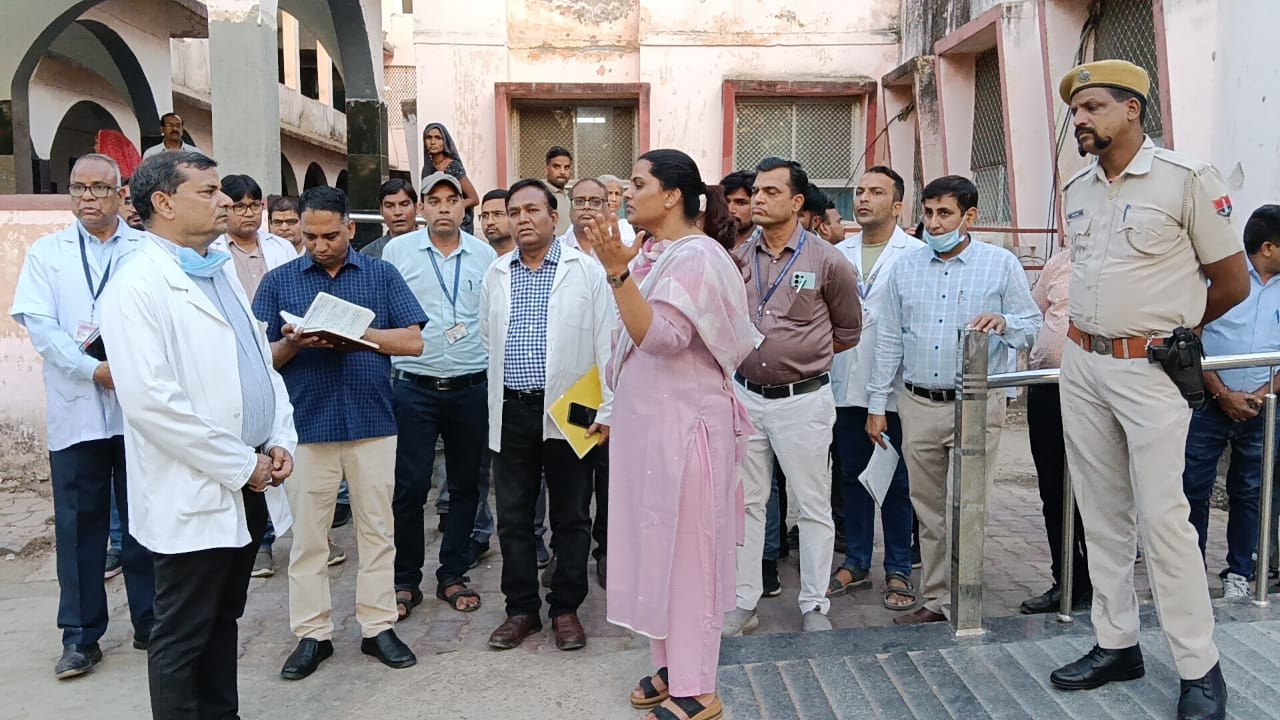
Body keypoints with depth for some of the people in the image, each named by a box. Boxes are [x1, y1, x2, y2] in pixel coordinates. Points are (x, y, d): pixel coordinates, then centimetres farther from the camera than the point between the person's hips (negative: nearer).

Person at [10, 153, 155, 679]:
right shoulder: (46, 253, 8)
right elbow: (38, 324, -2)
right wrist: (95, 369, -13)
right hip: (76, 410, 1)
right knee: (80, 524, 6)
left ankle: (150, 622, 21)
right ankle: (80, 636, 16)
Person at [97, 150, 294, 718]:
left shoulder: (222, 272, 12)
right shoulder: (138, 287, -14)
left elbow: (261, 361, 17)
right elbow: (150, 401, -22)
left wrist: (278, 442, 2)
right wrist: (241, 466, -16)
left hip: (249, 487, 8)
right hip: (194, 497, -8)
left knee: (223, 620, 19)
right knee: (182, 638, 7)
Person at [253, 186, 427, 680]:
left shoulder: (382, 275, 5)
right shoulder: (279, 281, 6)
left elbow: (413, 342, -2)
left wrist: (357, 332, -14)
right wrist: (293, 344, -16)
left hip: (373, 422, 0)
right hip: (307, 424, 0)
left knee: (376, 528, 7)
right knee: (308, 533, 7)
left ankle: (378, 627, 19)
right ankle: (312, 634, 19)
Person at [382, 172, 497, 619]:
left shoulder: (484, 254, 6)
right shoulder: (398, 251, 2)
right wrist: (383, 370, -3)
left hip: (471, 388, 2)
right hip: (413, 387, -2)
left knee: (466, 486, 9)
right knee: (409, 487, -1)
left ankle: (453, 575, 24)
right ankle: (405, 580, 16)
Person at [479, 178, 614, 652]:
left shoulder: (586, 271, -2)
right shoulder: (496, 274, 11)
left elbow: (607, 344, -4)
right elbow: (486, 339, 16)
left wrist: (607, 411, -8)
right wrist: (496, 398, 11)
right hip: (511, 412, 4)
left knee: (571, 518, 6)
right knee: (513, 516, 9)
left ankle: (566, 609, 21)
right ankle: (521, 609, 23)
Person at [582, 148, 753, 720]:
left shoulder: (695, 256, -15)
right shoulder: (667, 256, 14)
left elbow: (660, 336, -27)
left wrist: (618, 272, -32)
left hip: (683, 424, -9)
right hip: (653, 422, 9)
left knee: (685, 549, -1)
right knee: (660, 545, 15)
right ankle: (672, 666, 28)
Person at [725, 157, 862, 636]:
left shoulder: (826, 262, -6)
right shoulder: (737, 258, 5)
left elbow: (848, 331, 7)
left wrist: (801, 354, 5)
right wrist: (745, 348, 2)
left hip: (802, 399, -3)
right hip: (745, 395, 4)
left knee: (812, 505, 5)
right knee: (746, 502, 11)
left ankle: (814, 606, 20)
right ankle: (743, 601, 23)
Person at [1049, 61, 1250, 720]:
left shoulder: (1186, 178, -8)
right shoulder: (1075, 190, 11)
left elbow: (1232, 281, -2)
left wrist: (1167, 329, 9)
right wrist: (1094, 331, 16)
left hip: (1149, 370, -6)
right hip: (1082, 366, 6)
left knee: (1162, 516, -6)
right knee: (1102, 514, 11)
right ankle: (1116, 644, 23)